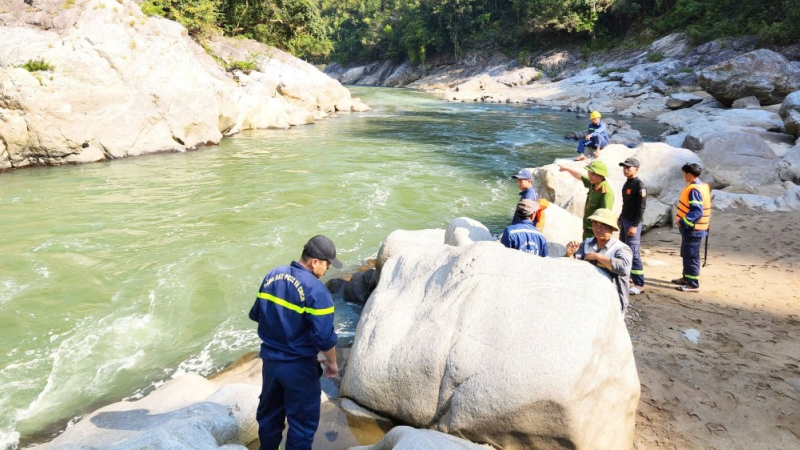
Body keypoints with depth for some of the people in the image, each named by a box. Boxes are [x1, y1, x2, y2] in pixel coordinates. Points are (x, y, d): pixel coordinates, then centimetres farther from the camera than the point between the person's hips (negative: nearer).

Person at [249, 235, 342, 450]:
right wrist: (331, 362, -6)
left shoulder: (272, 276, -2)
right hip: (299, 367, -7)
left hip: (270, 361, 7)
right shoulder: (316, 290, -23)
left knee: (269, 412, 25)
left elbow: (256, 314, 8)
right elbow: (324, 337, -24)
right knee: (302, 421, 11)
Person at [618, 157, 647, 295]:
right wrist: (621, 219, 19)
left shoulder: (639, 186, -14)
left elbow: (641, 207, -18)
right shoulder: (627, 183, 12)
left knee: (633, 252, -11)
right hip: (624, 220, 9)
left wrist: (634, 225, -21)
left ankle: (639, 284, -8)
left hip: (633, 223, -9)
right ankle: (628, 275, 27)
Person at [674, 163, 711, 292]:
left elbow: (697, 212, -29)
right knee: (686, 255, 20)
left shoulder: (694, 190, -21)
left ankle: (693, 284, 3)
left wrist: (683, 222, -24)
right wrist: (684, 222, 19)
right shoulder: (702, 186, 12)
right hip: (692, 228, 10)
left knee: (691, 256, -3)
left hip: (692, 229, -10)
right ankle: (686, 278, 32)